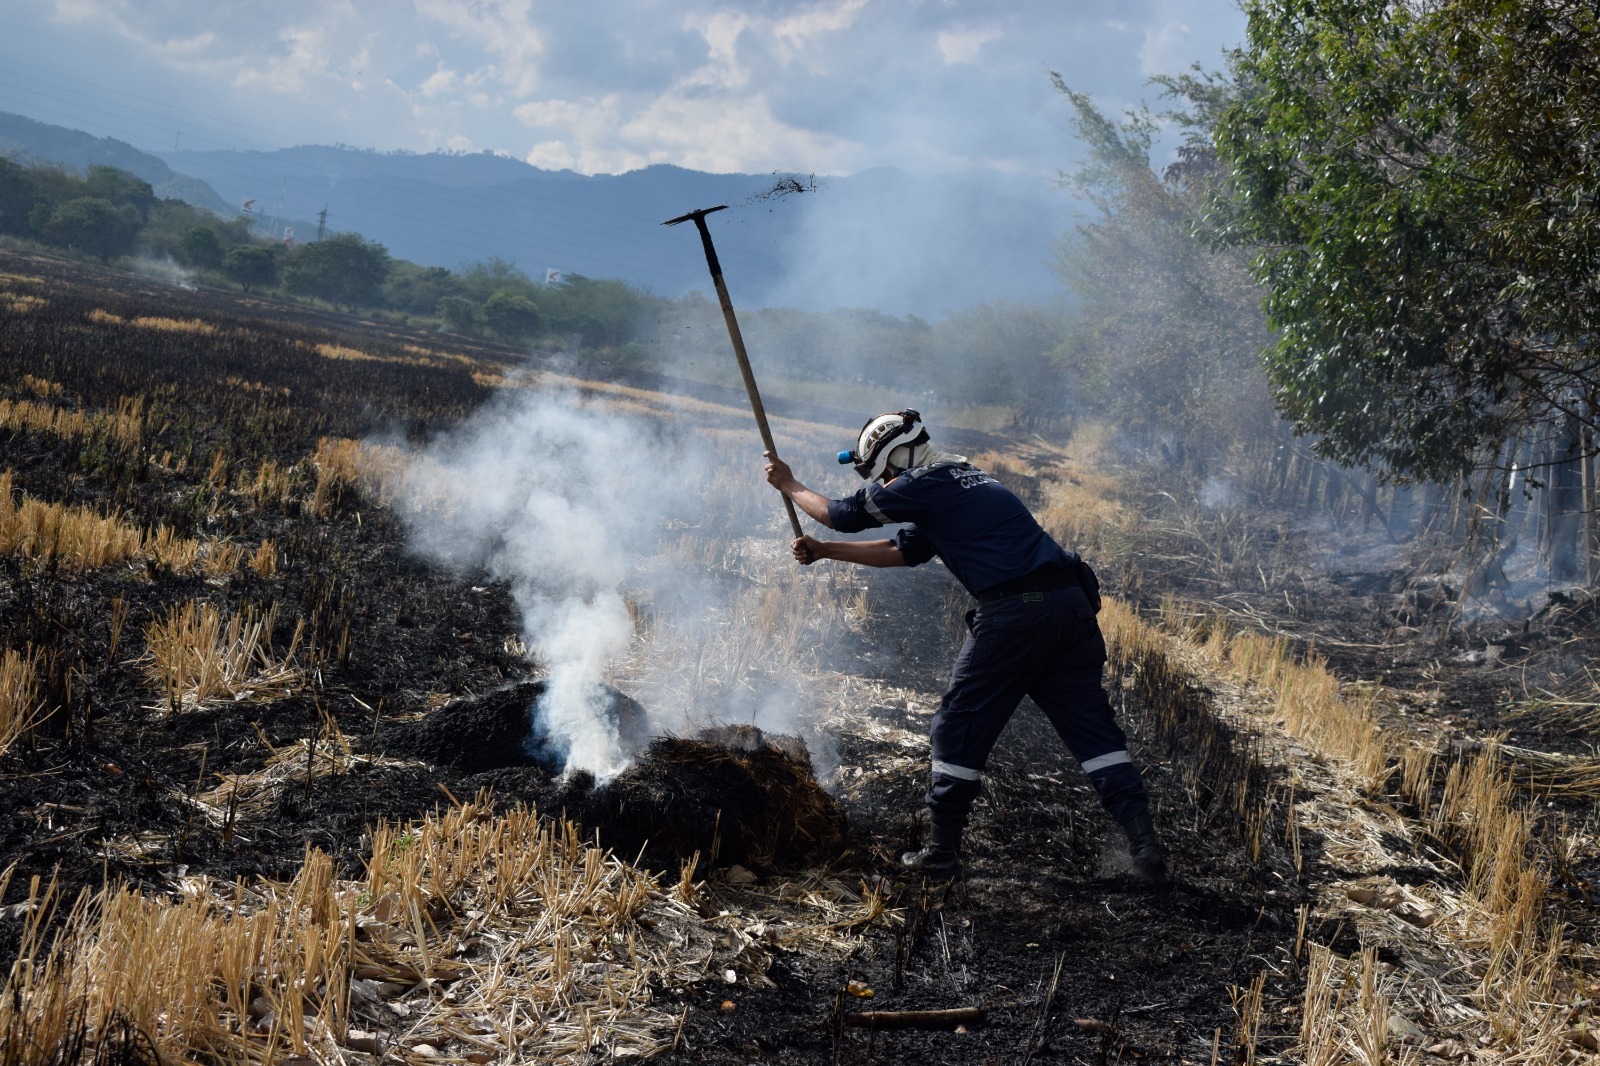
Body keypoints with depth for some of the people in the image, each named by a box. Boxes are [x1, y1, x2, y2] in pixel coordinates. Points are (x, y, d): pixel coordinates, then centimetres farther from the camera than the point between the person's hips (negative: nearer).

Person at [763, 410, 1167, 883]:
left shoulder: (924, 486, 0)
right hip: (1072, 603, 8)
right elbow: (902, 552, 33)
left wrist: (790, 485, 28)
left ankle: (942, 851, 15)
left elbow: (843, 515, 11)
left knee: (960, 727, 7)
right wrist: (824, 551, 35)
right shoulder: (963, 480, 26)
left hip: (1015, 612, -8)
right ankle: (1143, 841, -3)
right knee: (1091, 725, 7)